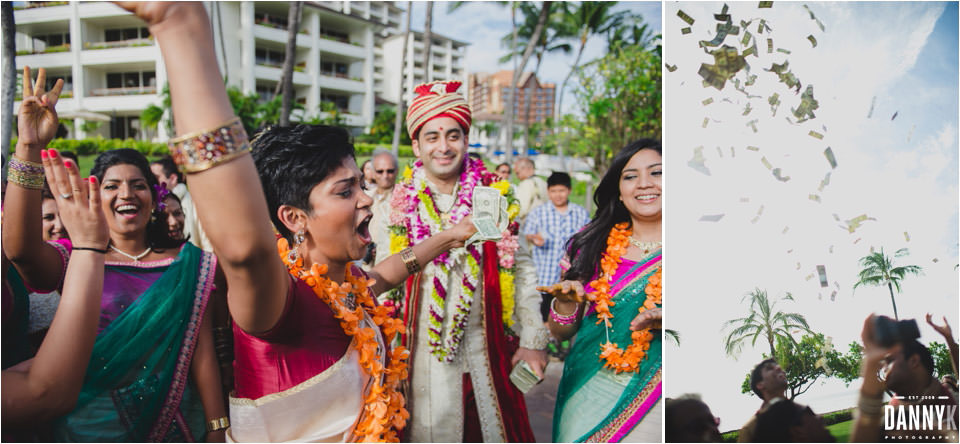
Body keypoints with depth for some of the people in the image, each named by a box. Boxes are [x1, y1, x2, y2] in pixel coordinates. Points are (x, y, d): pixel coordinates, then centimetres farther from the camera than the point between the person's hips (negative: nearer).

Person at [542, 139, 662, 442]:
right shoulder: (592, 247, 6)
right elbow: (560, 333, 12)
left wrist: (664, 322, -20)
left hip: (653, 398, -2)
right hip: (588, 392, 2)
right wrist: (565, 303, -9)